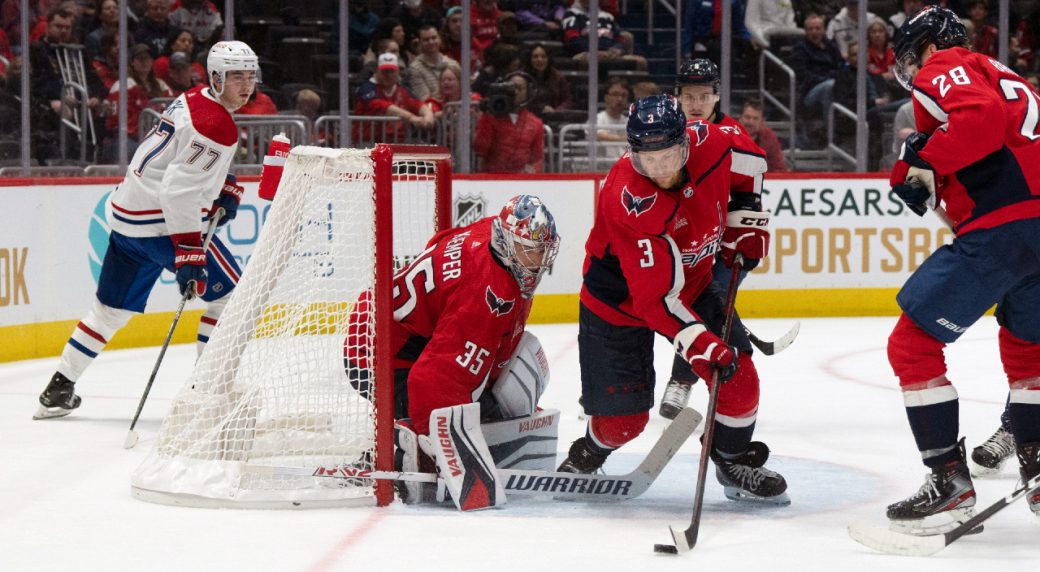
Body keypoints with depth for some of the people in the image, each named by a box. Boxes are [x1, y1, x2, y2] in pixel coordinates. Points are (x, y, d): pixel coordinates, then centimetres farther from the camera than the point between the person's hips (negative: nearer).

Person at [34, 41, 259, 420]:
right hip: (160, 223, -10)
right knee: (229, 293, -1)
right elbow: (180, 190, -26)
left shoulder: (195, 100, 13)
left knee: (112, 308, 16)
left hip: (127, 214, 10)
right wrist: (189, 255, -27)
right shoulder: (215, 124, -18)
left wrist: (225, 188, 17)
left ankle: (59, 388, 18)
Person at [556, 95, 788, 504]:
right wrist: (700, 346, -43)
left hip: (692, 281, 5)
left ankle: (735, 464, 19)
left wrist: (746, 226, 3)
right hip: (620, 297, -5)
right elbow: (656, 296, -36)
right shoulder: (626, 202, -37)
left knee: (738, 375, -6)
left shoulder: (711, 145, -22)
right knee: (623, 419, -2)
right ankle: (587, 456, 32)